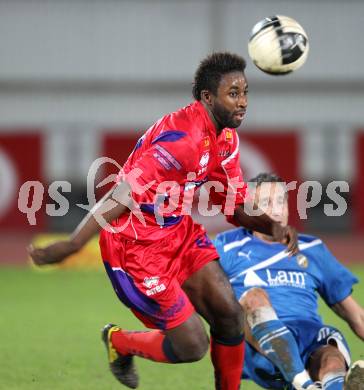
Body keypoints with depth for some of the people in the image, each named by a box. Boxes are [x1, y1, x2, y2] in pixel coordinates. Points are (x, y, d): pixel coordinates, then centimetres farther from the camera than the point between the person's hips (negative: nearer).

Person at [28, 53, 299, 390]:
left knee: (229, 314, -3)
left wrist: (271, 226, -8)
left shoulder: (225, 138, 4)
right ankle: (119, 343, 22)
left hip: (178, 232, 9)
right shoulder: (182, 138, -26)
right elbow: (124, 194, -33)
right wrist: (73, 244, -39)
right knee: (192, 344, -7)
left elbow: (235, 204, 13)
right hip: (136, 245, -9)